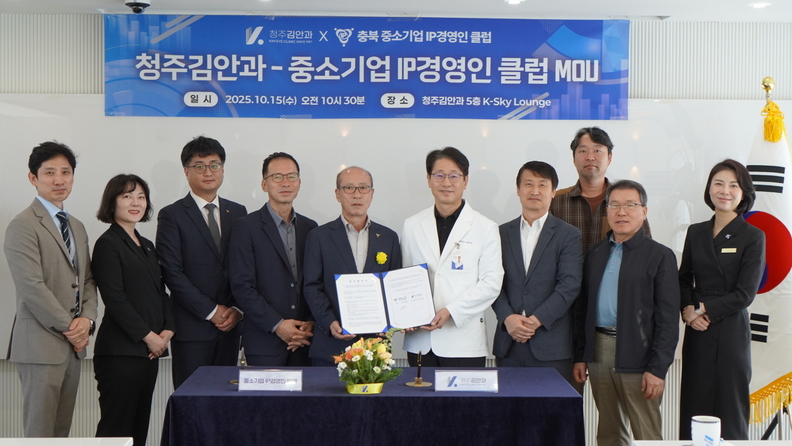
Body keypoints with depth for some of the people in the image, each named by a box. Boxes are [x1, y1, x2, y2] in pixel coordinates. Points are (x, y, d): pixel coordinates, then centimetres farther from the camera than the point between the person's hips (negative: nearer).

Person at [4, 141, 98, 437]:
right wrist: (69, 328, -12)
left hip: (73, 344, 8)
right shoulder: (23, 226, -10)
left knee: (62, 429, 13)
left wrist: (87, 319, -2)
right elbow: (32, 287, -17)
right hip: (41, 344, -7)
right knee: (40, 431, 0)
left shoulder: (77, 227, 16)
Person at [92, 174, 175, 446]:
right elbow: (115, 299, -13)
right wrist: (149, 336, -12)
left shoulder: (147, 246, 17)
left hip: (149, 351, 8)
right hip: (121, 351, -8)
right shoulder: (108, 244, -6)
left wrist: (167, 330, 1)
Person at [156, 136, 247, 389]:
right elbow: (172, 272, -8)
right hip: (191, 328, -4)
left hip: (229, 326, 4)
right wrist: (211, 311, -10)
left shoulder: (238, 213, 12)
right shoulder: (172, 216, -1)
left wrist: (237, 309, -3)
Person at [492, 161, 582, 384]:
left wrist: (537, 319, -14)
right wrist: (507, 317, -10)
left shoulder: (569, 235, 4)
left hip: (551, 345, -2)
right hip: (508, 343, 2)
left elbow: (569, 285, -6)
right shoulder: (502, 233, 12)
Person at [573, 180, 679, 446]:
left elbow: (668, 319, -7)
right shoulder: (595, 253, 12)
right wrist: (580, 356, 9)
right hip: (598, 353, 5)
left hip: (637, 356, -5)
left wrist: (657, 369, -13)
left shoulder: (660, 256, -3)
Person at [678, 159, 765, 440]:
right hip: (696, 332, 4)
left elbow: (744, 294, -10)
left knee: (729, 407, 4)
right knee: (693, 407, 7)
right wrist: (687, 309, -6)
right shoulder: (696, 232, 8)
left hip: (730, 333, -4)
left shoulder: (753, 237, -4)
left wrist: (702, 309, -10)